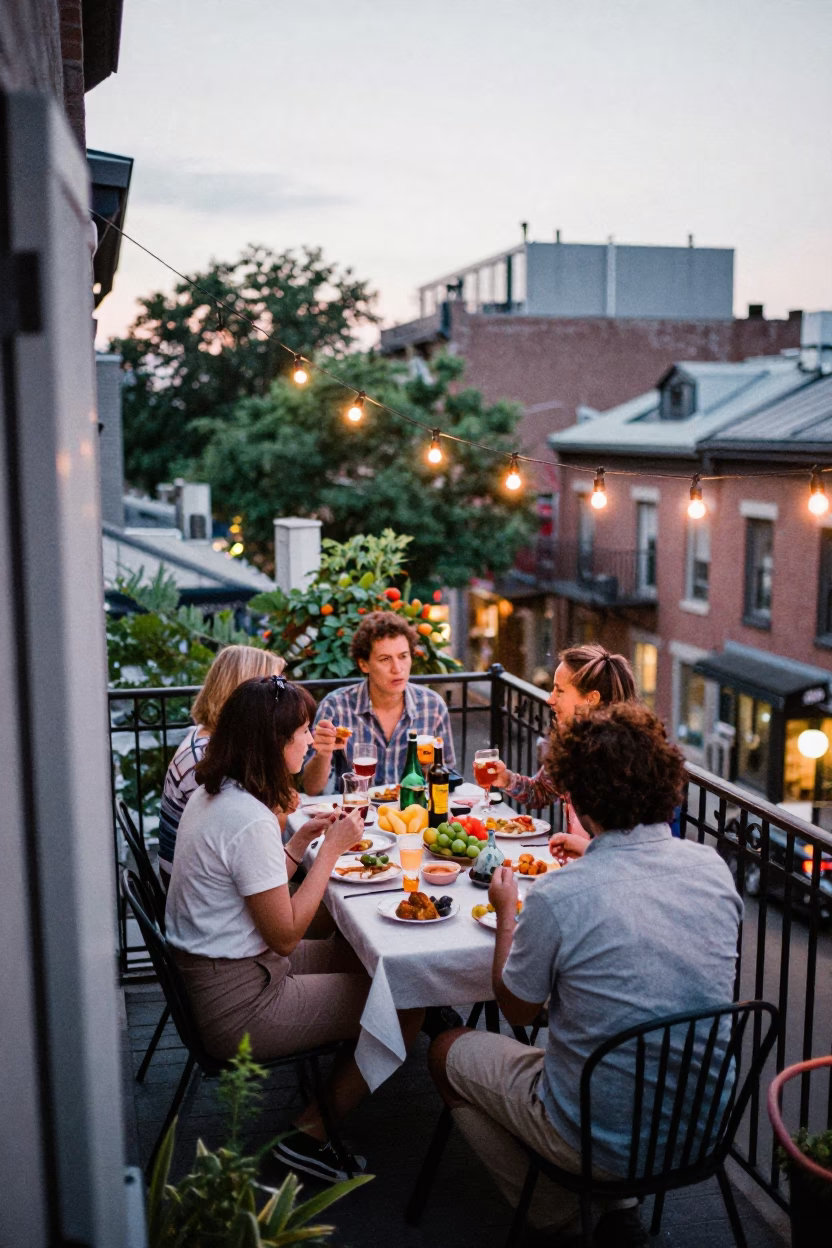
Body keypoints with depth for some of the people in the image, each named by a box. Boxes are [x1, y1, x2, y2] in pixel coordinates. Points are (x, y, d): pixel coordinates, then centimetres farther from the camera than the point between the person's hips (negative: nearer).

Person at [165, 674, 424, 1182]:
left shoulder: (211, 795, 5)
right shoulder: (251, 821, -26)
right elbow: (285, 935, -19)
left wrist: (301, 840, 4)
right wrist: (332, 848, -14)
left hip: (206, 969, 10)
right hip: (239, 1003, -10)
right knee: (407, 1006, -4)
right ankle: (311, 1132, 7)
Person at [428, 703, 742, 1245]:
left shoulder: (557, 897, -25)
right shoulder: (713, 867, -10)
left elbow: (517, 1010, -7)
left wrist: (506, 913, 7)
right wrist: (592, 856, 24)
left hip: (603, 1141, -5)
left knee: (449, 1051, 17)